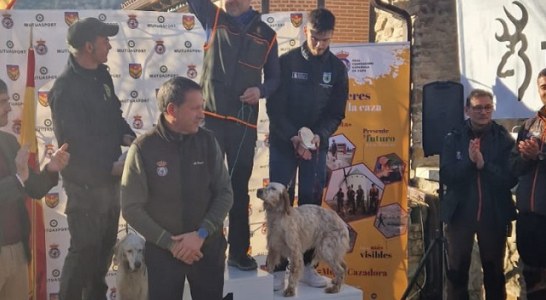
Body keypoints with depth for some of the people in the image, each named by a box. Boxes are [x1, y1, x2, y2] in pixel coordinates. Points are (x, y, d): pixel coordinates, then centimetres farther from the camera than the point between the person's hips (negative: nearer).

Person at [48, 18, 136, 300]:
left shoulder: (101, 74, 5)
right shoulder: (65, 89, -22)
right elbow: (75, 144, -23)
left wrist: (126, 135, -4)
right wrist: (111, 166, -19)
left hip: (109, 177, 9)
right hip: (86, 183, -8)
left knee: (106, 244, 20)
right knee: (85, 250, 2)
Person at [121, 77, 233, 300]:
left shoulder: (207, 141, -4)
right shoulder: (143, 148, -12)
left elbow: (225, 193, -2)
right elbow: (132, 208, -10)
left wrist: (201, 233, -14)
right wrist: (170, 242, -15)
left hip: (208, 246, 2)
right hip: (162, 250, -2)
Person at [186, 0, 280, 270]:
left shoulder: (266, 35, 7)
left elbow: (274, 78, 11)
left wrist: (261, 90, -9)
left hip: (244, 122, 1)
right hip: (210, 117, -1)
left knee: (240, 187, 10)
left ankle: (238, 251, 21)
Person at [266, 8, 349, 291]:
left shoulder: (337, 68, 3)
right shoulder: (286, 61, -4)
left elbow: (337, 112, 2)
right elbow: (274, 107, -7)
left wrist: (319, 135, -16)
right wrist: (293, 137, -20)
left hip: (317, 145, 2)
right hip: (283, 143, -2)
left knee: (311, 204, 5)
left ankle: (306, 265, 14)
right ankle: (279, 268, 5)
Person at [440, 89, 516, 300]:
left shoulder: (504, 139, -2)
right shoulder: (453, 138, -1)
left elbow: (511, 178, -9)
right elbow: (446, 176, -9)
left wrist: (484, 165, -22)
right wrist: (469, 161, -23)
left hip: (494, 214, 0)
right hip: (460, 212, 0)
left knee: (494, 271, 14)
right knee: (457, 270, 8)